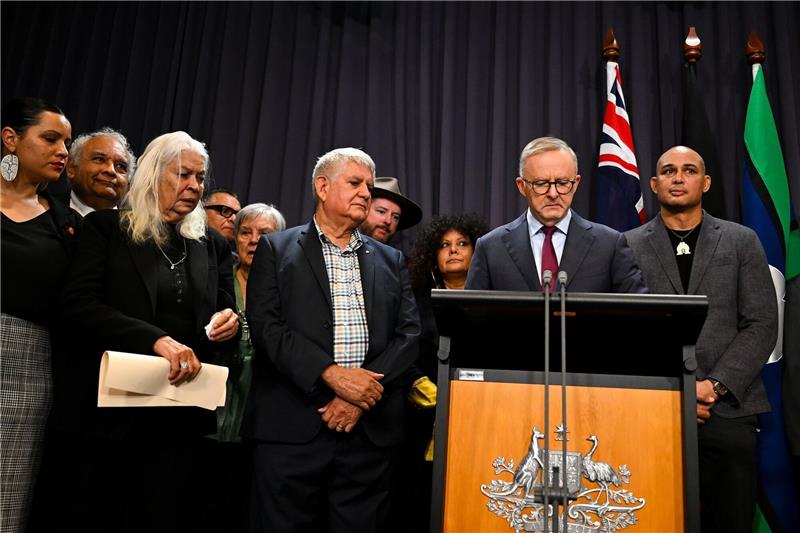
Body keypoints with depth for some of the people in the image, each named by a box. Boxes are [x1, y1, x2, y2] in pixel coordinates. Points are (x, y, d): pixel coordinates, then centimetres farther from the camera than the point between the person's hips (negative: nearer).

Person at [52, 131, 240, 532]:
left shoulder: (213, 246, 12)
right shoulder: (105, 227, 2)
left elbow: (226, 313, 16)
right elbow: (77, 305, -10)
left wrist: (230, 323, -10)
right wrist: (155, 339, -24)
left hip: (179, 417, 3)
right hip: (104, 404, -2)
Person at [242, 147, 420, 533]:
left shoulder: (391, 261, 15)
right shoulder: (276, 249, 7)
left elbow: (409, 335, 5)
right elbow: (265, 326, -5)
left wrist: (362, 395, -8)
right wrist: (332, 374, -15)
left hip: (370, 432, 3)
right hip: (291, 429, -2)